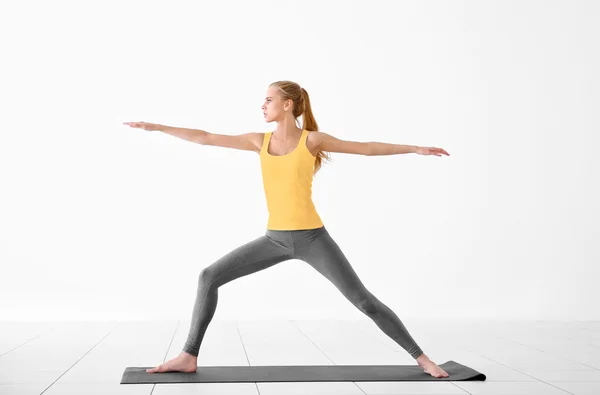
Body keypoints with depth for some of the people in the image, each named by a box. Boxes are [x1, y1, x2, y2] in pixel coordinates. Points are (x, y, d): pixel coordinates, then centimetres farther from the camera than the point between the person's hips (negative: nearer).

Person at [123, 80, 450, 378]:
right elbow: (206, 138, 8)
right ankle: (188, 357, 2)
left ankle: (420, 357, 7)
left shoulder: (312, 139, -5)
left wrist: (414, 149, -3)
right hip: (275, 239, 4)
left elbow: (366, 148, 0)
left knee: (364, 300, -7)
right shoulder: (260, 141, 6)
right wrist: (156, 127, 9)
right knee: (210, 276, -5)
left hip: (312, 238, -4)